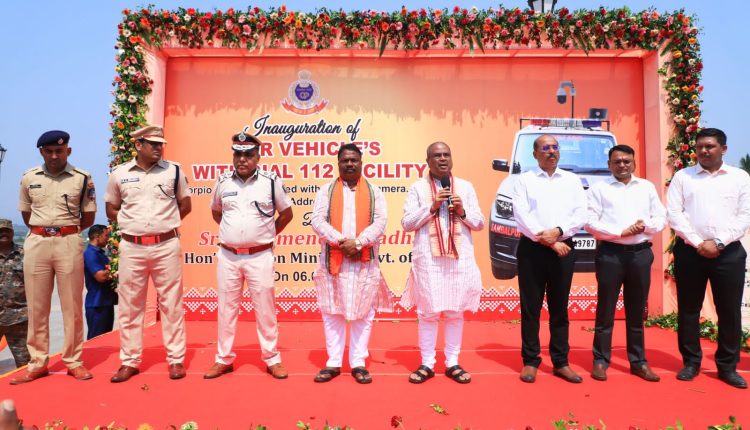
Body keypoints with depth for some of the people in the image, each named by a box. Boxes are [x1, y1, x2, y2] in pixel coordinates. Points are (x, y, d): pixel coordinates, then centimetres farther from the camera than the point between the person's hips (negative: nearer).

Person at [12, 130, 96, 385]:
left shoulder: (82, 178, 0)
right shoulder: (29, 178, 8)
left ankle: (74, 361, 12)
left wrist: (64, 230, 5)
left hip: (69, 243, -2)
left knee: (72, 305, 2)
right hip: (36, 243, 3)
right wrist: (45, 231, 8)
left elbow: (89, 218, 6)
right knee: (36, 306, 7)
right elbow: (26, 215, 17)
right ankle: (37, 363, 18)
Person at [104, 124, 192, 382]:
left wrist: (164, 223, 4)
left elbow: (185, 205, 11)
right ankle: (129, 362, 22)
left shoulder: (174, 171, 2)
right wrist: (132, 223, 2)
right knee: (129, 305, 8)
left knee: (171, 304, 4)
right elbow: (111, 209, 15)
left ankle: (176, 359, 15)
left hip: (166, 246, -1)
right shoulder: (119, 174, 4)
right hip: (131, 247, 2)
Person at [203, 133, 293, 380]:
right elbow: (215, 212, 22)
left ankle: (272, 359, 18)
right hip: (228, 256, 3)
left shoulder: (271, 181, -3)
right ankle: (223, 359, 24)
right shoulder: (223, 182, 4)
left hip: (259, 256, -2)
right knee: (226, 308, 11)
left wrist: (268, 234, 6)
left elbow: (286, 213, 8)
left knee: (265, 309, 5)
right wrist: (232, 231, 12)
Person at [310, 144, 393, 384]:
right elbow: (317, 220, -3)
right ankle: (334, 362, 16)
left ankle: (359, 363, 14)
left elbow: (381, 221, -3)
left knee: (363, 313, 4)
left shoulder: (374, 191, 9)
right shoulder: (326, 191, 9)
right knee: (332, 312, 5)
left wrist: (358, 242, -16)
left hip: (365, 262, 0)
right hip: (333, 260, 1)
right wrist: (342, 242, -15)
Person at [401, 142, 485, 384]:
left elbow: (480, 223, 11)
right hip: (428, 258, -2)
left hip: (460, 258, 2)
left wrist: (463, 211, -8)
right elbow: (407, 223, -2)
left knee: (455, 312, 9)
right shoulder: (417, 188, 4)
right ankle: (427, 364, 17)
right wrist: (432, 207, -12)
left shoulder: (465, 187, 11)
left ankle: (452, 363, 21)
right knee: (428, 312, 3)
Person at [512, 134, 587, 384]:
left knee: (560, 308, 8)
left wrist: (558, 231, -15)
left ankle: (561, 363, 18)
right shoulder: (524, 180, 4)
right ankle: (530, 361, 12)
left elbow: (581, 215, 2)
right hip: (532, 250, -2)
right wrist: (549, 241, -12)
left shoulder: (572, 180, 12)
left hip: (564, 249, 2)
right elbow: (521, 216, -8)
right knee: (530, 308, 2)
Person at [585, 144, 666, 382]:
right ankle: (600, 361, 10)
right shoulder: (599, 188, 4)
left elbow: (661, 217, 12)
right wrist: (621, 232, -14)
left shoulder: (647, 187, 15)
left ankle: (638, 362, 21)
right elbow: (590, 222, -5)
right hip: (610, 253, -3)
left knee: (637, 311, 11)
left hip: (641, 253, 3)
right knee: (605, 310, 2)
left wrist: (645, 226, -9)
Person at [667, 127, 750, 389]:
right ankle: (691, 362, 18)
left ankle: (727, 366, 19)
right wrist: (698, 243, -10)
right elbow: (674, 214, -1)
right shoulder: (682, 177, 6)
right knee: (688, 309, 5)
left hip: (728, 252, 1)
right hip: (689, 251, 0)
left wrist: (719, 242, -10)